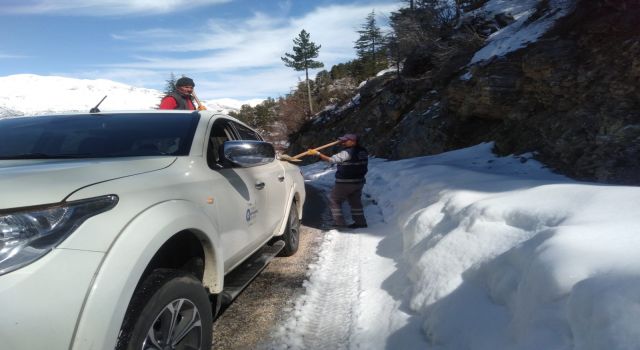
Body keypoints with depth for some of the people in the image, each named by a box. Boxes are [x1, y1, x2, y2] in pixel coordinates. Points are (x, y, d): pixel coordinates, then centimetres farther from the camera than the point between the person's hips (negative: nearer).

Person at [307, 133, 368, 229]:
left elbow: (331, 159, -25)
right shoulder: (363, 152, 4)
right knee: (355, 202, 19)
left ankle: (339, 223, 3)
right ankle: (360, 222, 23)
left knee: (334, 201, 4)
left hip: (345, 183, -8)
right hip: (359, 182, 8)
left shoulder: (347, 153, -20)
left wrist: (317, 153, -23)